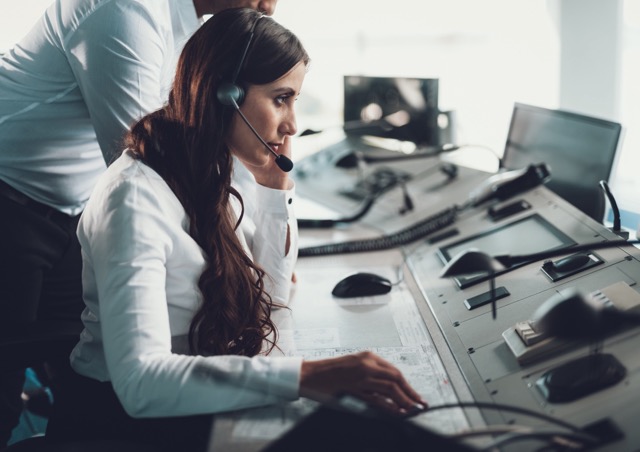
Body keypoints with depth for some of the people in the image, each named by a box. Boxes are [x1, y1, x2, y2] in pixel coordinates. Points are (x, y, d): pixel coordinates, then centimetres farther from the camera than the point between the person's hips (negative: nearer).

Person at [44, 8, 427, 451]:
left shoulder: (209, 174, 4)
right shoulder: (136, 195, -24)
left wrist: (276, 186, -1)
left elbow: (272, 286, 14)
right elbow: (139, 381, -34)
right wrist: (304, 376, -43)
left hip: (195, 402, 8)